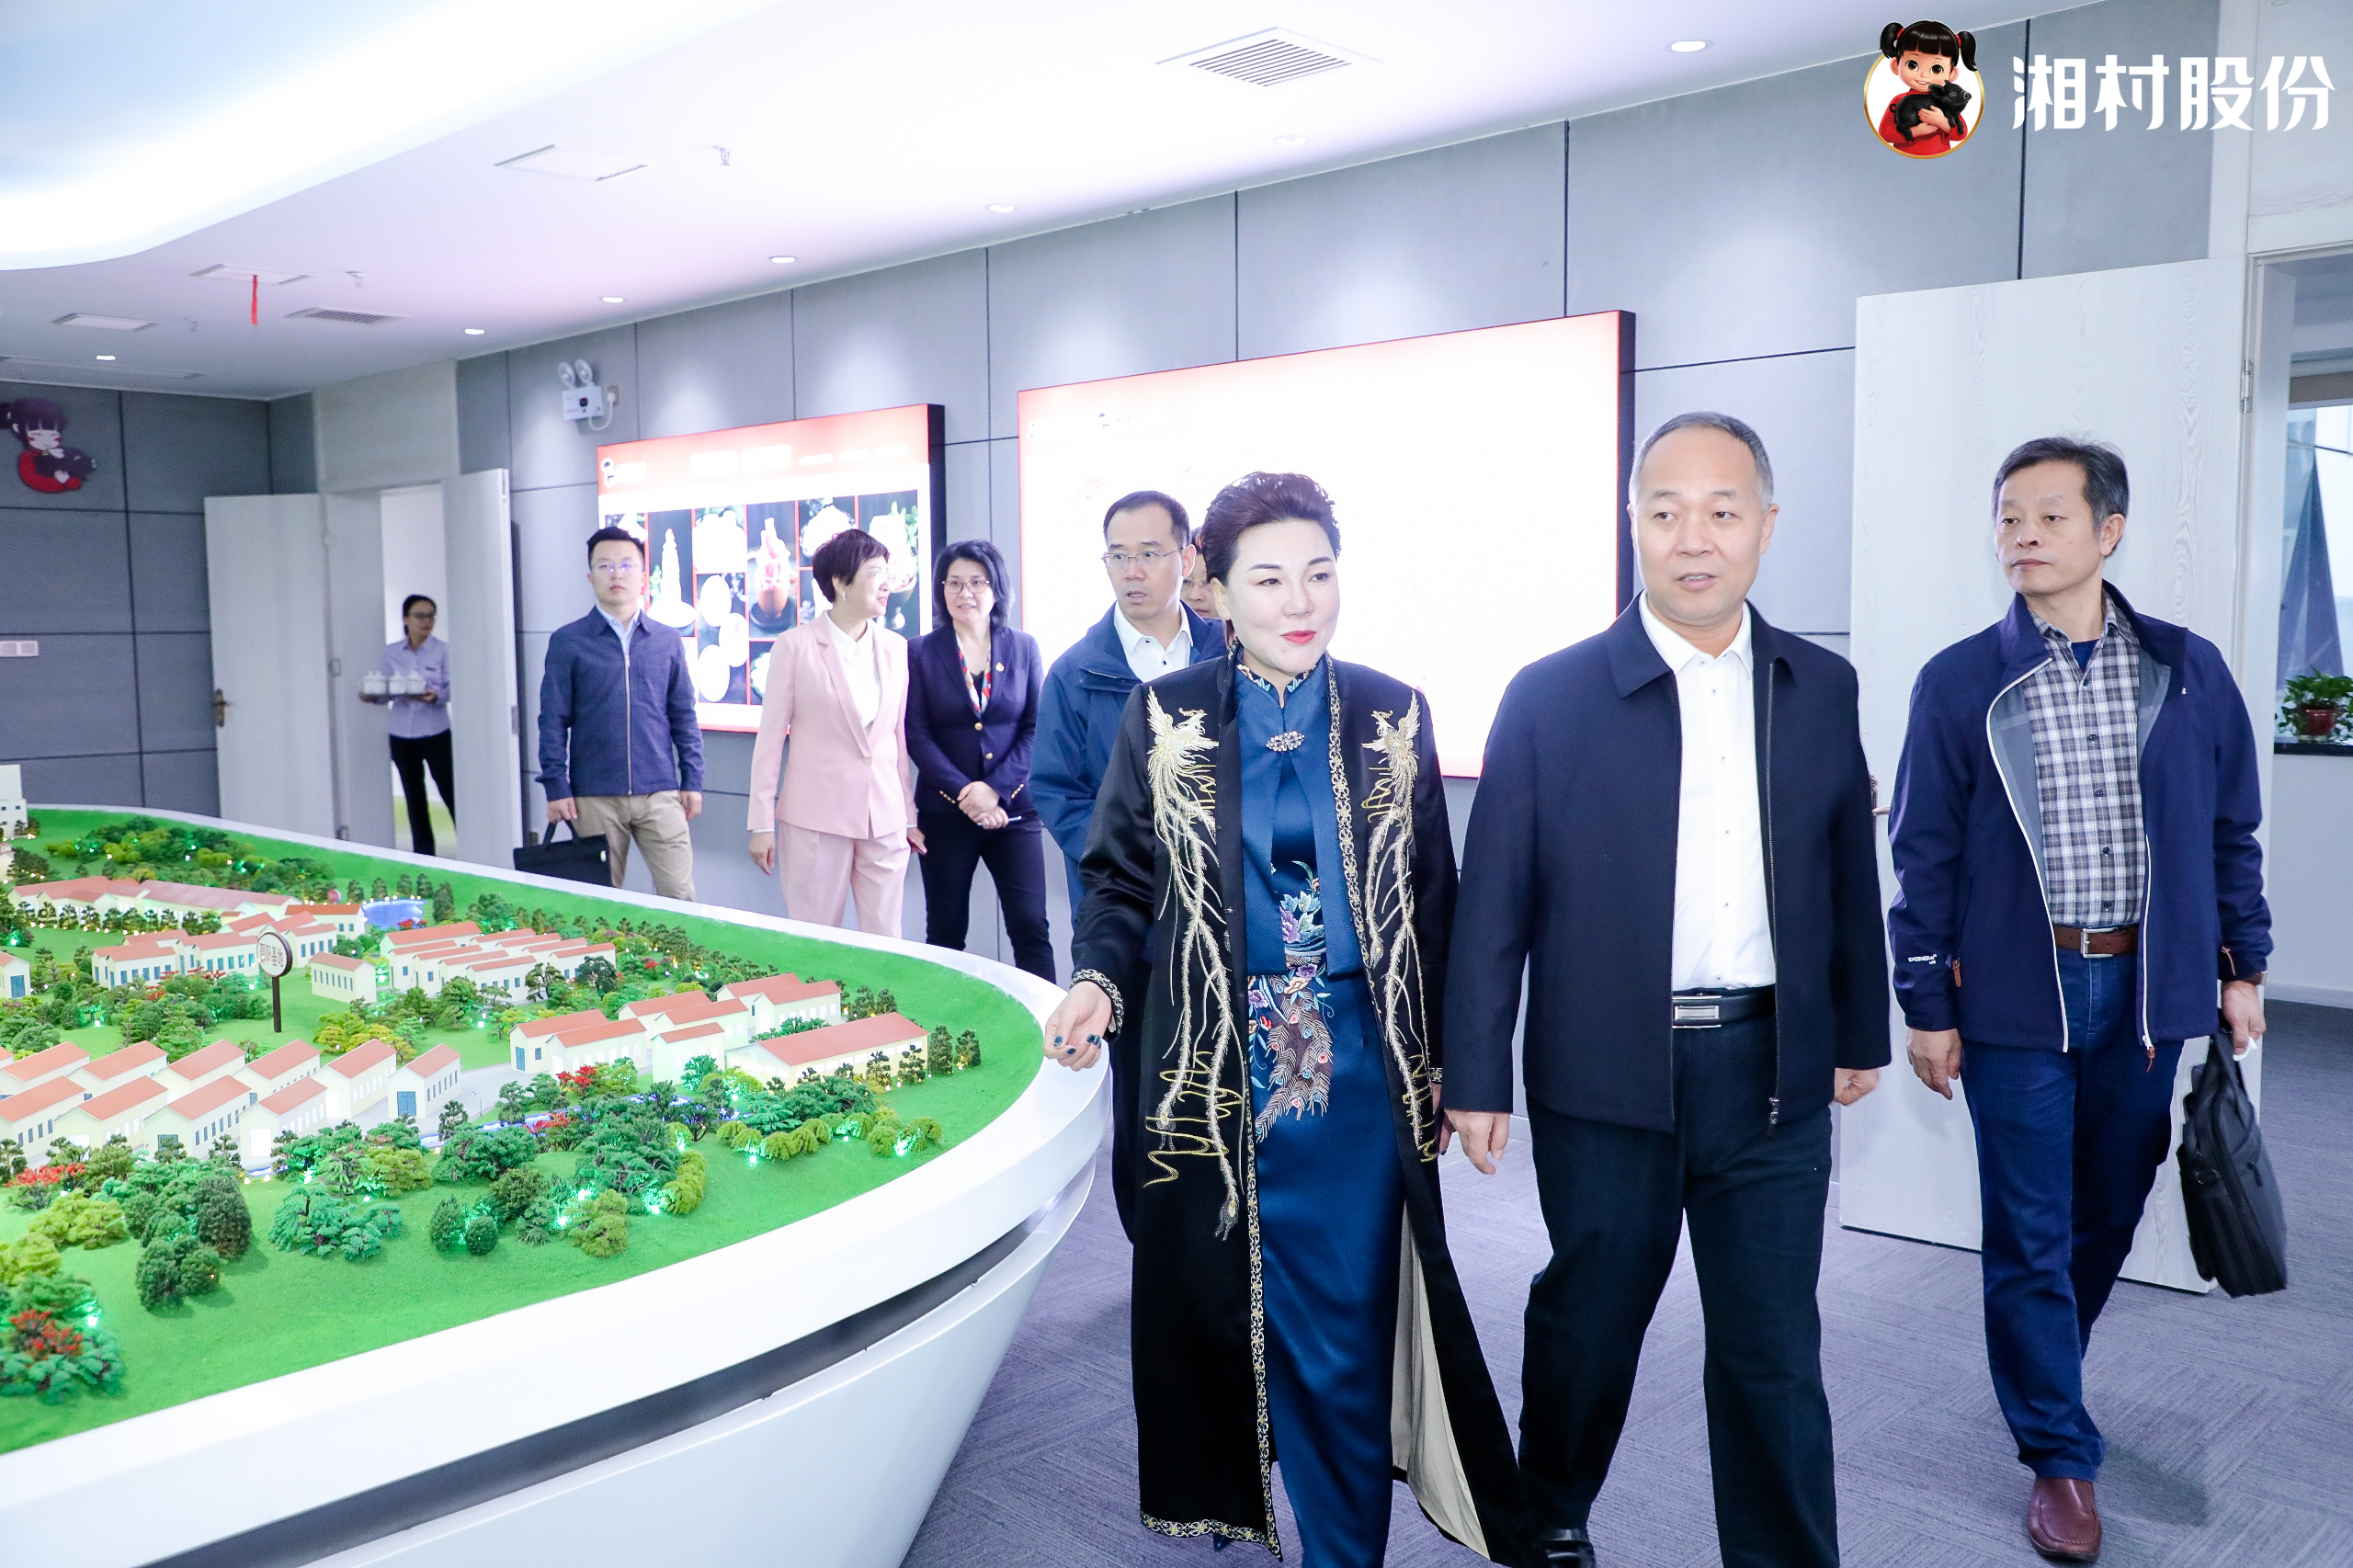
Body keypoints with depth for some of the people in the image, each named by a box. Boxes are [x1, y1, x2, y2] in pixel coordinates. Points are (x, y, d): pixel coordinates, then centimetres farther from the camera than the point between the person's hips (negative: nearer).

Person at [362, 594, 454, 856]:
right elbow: (388, 690, 10)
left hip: (435, 732, -4)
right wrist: (373, 696, -11)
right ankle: (423, 856, 22)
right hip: (402, 735, 4)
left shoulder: (443, 650, -4)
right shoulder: (392, 653, 6)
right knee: (414, 798, 12)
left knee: (451, 793, -7)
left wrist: (436, 696, -27)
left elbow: (452, 688, -7)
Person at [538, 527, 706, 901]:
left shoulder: (667, 641, 8)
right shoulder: (567, 642, 3)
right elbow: (553, 720, 2)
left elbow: (683, 716, 11)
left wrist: (692, 779, 6)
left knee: (679, 896, -4)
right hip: (594, 797, -1)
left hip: (659, 793, 1)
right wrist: (556, 787, -3)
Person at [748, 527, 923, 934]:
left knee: (885, 943, 6)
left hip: (885, 820, 3)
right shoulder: (796, 647, -3)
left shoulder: (896, 648, 8)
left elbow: (900, 737, 12)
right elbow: (770, 738, -1)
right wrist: (762, 823, -4)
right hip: (817, 818, -3)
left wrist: (909, 815, 12)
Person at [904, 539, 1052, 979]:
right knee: (945, 932, 7)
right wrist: (964, 793, -14)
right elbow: (917, 735, -3)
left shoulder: (1024, 647, 5)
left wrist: (995, 788, -12)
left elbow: (1035, 728, 1)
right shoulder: (921, 653, 2)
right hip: (944, 811, 0)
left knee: (1030, 926, -5)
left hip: (1013, 807, 0)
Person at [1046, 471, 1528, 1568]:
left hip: (1357, 1074, 0)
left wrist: (1439, 1073, 6)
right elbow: (1119, 878, 4)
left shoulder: (1393, 718, 2)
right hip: (1213, 1069, 0)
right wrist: (1099, 981, -15)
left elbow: (1430, 904, 6)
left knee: (1346, 1328, 4)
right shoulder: (1163, 719, 0)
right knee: (1219, 1301, 13)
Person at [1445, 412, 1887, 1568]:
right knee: (1587, 1321, 15)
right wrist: (1475, 1076, -6)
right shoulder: (1550, 697, -6)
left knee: (1774, 1351, 8)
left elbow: (1849, 875, 12)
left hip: (1773, 1075, 2)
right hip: (1606, 1076, -2)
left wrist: (1860, 1032, 14)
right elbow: (1491, 903, -5)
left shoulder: (1820, 688, 4)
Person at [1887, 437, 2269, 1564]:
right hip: (2016, 996, -2)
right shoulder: (1959, 683, -4)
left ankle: (2044, 1374, 40)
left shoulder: (2188, 670, 2)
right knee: (2030, 1236, 4)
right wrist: (1926, 1006, -4)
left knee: (2109, 1213, 16)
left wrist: (2241, 966, 7)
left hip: (2145, 987, 3)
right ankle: (2060, 1455, 19)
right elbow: (1925, 855, -3)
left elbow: (2230, 830, 10)